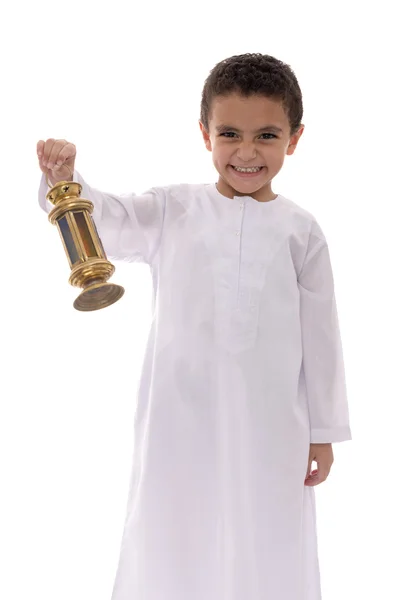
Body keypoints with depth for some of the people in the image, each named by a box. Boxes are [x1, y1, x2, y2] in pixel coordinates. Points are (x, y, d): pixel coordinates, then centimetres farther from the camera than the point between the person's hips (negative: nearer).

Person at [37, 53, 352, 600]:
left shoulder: (300, 230, -1)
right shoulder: (173, 211, 0)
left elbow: (320, 333, 3)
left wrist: (323, 431, 5)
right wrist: (63, 179, -30)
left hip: (269, 424, 0)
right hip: (181, 417, 0)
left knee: (265, 551, 11)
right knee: (170, 539, 13)